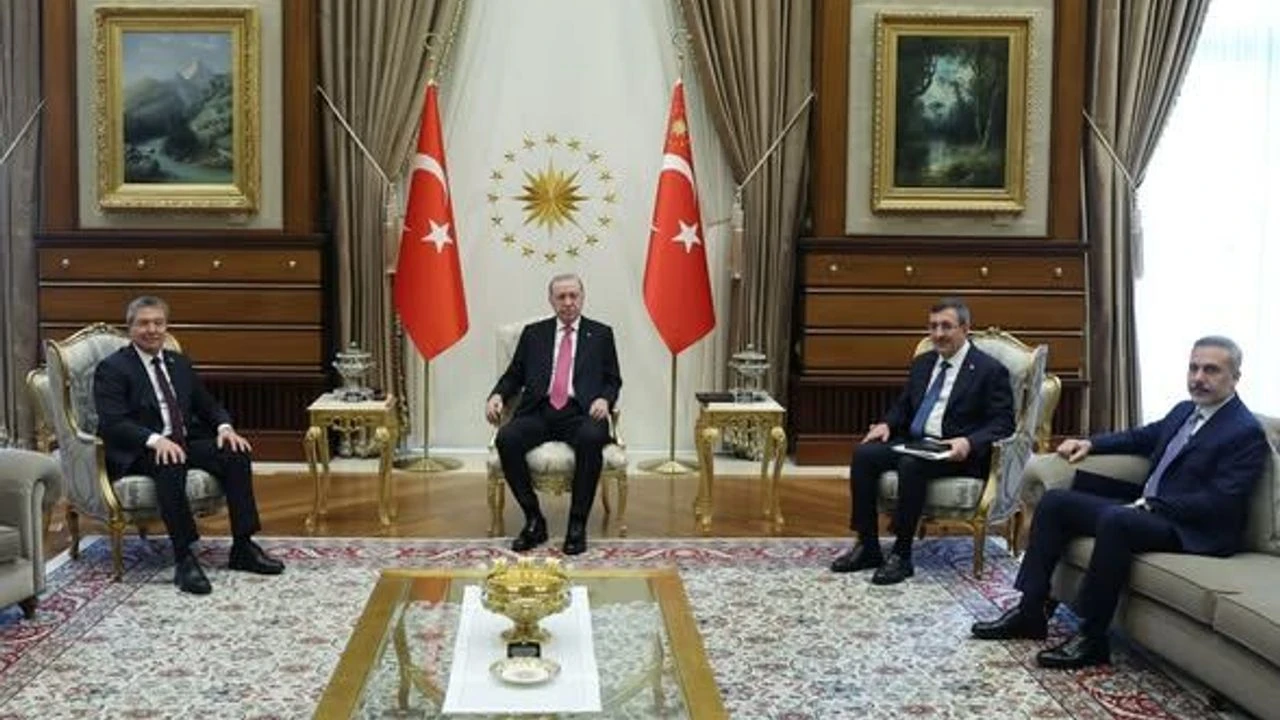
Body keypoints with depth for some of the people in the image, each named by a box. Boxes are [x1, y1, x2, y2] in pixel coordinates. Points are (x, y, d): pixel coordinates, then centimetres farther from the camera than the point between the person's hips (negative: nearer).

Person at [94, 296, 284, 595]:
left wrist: (225, 427, -5)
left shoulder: (179, 363, 17)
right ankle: (184, 559, -35)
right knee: (171, 464, -38)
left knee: (236, 453, -18)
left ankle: (243, 548, -14)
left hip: (185, 443, 6)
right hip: (138, 452, -6)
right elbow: (112, 423, -15)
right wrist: (156, 440, -31)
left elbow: (207, 405, 19)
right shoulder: (112, 368, -3)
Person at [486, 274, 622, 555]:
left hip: (580, 413, -2)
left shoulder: (601, 334, 16)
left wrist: (604, 399, -9)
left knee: (591, 438, -37)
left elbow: (613, 380, 13)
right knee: (506, 439, -29)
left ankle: (577, 524, -24)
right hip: (539, 411, 2)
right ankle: (534, 520, -15)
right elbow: (513, 376, 17)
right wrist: (497, 395, -4)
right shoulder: (533, 333, 19)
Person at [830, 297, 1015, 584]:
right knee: (863, 454, -19)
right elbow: (903, 406, 25)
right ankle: (867, 546, -13)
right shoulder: (922, 363, 17)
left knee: (911, 464, -36)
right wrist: (886, 424, 2)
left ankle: (901, 555, -26)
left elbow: (1003, 424, -7)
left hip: (954, 452, -6)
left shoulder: (990, 370, -3)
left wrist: (968, 443, -25)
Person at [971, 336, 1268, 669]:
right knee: (1055, 501, 1)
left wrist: (1150, 504, -19)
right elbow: (1142, 436, 31)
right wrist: (1090, 444, 15)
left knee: (1115, 520, -37)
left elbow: (1220, 501, -19)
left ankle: (1092, 638, -27)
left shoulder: (1246, 432, -11)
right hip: (1146, 511, 9)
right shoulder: (1184, 411, 15)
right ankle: (1031, 610, -1)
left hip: (1191, 530, -9)